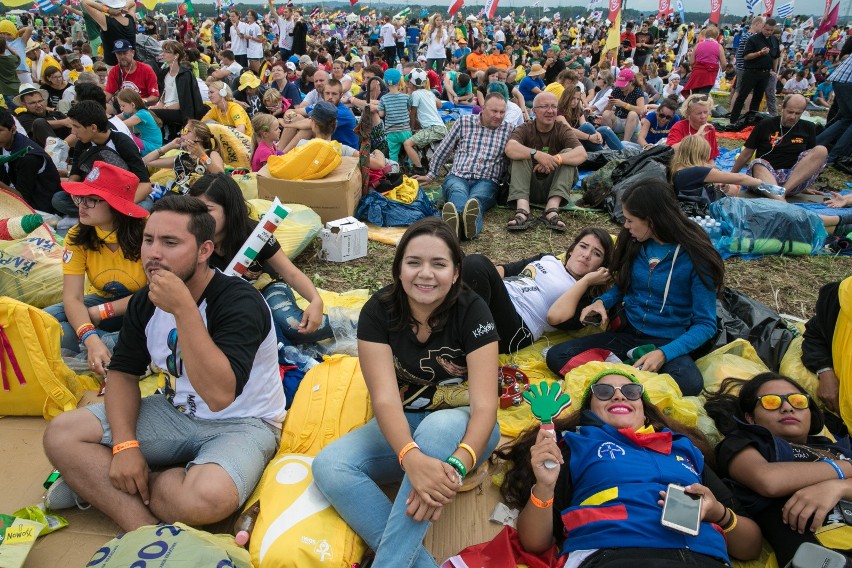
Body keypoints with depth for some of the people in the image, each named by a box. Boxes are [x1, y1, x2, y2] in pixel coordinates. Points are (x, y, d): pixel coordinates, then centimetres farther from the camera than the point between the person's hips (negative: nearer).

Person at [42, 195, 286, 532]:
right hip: (175, 412, 6)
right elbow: (123, 373, 4)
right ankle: (144, 529, -15)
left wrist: (184, 309, -37)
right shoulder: (145, 302, -1)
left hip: (242, 423, -6)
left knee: (207, 498, -36)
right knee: (61, 435, -6)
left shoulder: (239, 302, -25)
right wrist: (125, 444, -12)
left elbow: (219, 395, -35)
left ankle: (98, 485, -8)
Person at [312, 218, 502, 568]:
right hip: (402, 429, 3)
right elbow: (385, 399, -23)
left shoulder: (472, 311, -18)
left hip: (459, 429, -2)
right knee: (328, 466, -23)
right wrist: (413, 458, -43)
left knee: (438, 426, -37)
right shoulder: (378, 311, -14)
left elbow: (485, 405, -24)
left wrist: (457, 464, -44)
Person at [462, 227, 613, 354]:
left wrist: (586, 280, -1)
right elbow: (505, 270, 22)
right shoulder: (548, 258, 27)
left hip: (513, 330, -6)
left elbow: (555, 316, -11)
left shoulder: (584, 297, 9)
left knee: (477, 264, -30)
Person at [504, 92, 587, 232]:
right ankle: (522, 211, -41)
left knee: (568, 153, -18)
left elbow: (582, 154, -19)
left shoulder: (562, 130, 1)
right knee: (520, 155, -21)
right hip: (527, 187, -1)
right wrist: (537, 154, -39)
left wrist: (556, 159, -36)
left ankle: (552, 210, -35)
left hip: (554, 187, 1)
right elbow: (510, 149, -24)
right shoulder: (525, 129, -1)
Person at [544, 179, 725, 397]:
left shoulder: (694, 256, -12)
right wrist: (602, 302, -6)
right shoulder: (635, 243, 1)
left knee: (689, 382, -38)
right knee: (556, 356, -16)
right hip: (626, 333, 4)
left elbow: (706, 324, -12)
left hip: (668, 343, -4)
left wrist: (664, 353, -27)